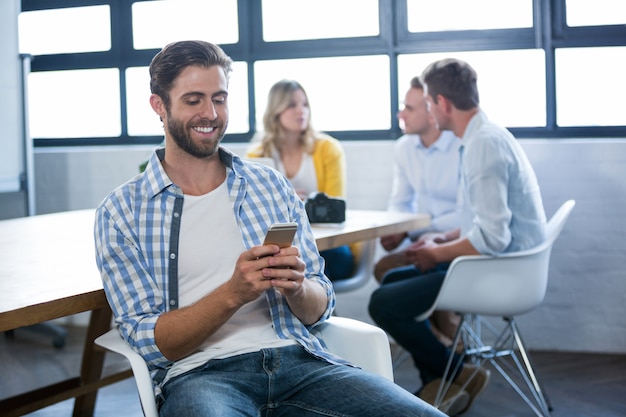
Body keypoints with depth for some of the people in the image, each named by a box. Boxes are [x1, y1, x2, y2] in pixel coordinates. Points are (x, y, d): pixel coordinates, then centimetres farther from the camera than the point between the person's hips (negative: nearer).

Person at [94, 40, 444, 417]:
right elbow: (149, 343, -2)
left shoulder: (272, 185, 15)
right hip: (200, 372, -2)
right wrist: (232, 294, -18)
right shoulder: (121, 212, 5)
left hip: (296, 358, 3)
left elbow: (319, 310, 14)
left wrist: (296, 288, -10)